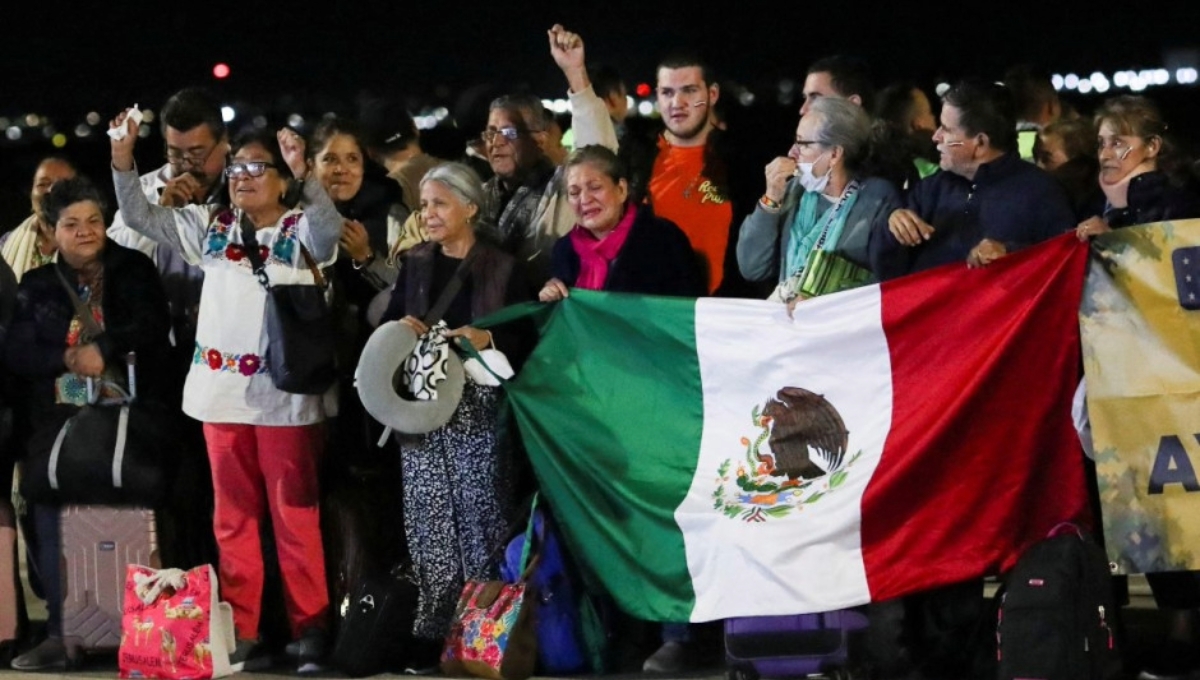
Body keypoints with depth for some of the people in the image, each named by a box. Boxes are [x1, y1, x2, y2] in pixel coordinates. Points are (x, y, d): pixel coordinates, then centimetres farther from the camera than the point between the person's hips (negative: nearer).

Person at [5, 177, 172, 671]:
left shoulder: (134, 271, 8)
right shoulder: (36, 286, 13)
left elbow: (153, 325, -5)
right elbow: (15, 353, 4)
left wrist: (104, 348, -17)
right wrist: (66, 359, -12)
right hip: (59, 423, 2)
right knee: (56, 527, -4)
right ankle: (62, 635, 0)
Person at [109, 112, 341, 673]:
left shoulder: (302, 231, 0)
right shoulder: (211, 226, 11)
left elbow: (330, 226, -22)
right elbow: (139, 216, 7)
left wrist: (306, 174, -36)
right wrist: (123, 158, -8)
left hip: (285, 393, -4)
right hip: (221, 390, 4)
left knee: (295, 516, -1)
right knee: (233, 516, 7)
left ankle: (309, 631, 4)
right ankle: (242, 633, 12)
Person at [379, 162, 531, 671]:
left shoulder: (502, 268, 3)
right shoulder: (414, 265, 13)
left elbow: (525, 338, 0)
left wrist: (487, 339, -17)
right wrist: (401, 327, -6)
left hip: (478, 406, -3)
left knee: (480, 513, -5)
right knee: (428, 518, -1)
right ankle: (433, 630, 3)